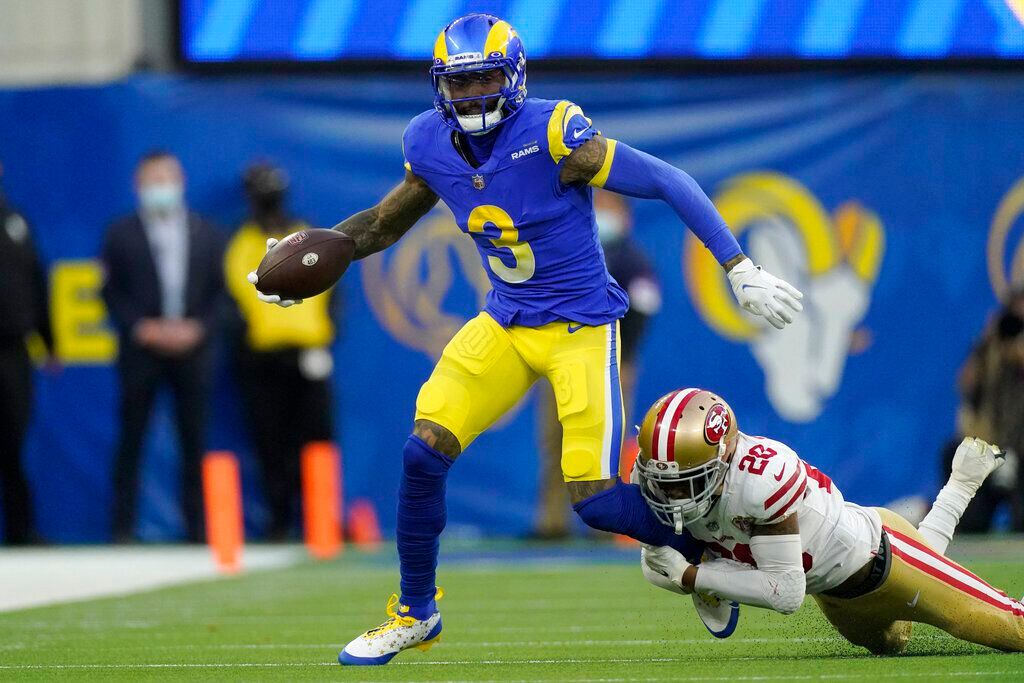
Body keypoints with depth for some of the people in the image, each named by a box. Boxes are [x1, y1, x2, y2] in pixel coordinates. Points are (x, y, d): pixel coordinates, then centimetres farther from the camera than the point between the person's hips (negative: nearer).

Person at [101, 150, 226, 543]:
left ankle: (197, 526, 3)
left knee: (194, 442, 0)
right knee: (131, 440, -2)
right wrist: (142, 329, -11)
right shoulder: (121, 235, 5)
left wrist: (198, 329, -7)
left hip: (192, 348, 1)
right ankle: (123, 527, 0)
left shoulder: (206, 234, 10)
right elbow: (111, 291, 2)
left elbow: (219, 290, 8)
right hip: (141, 349, -1)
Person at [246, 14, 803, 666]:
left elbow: (667, 182, -18)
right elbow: (389, 220, 16)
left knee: (595, 500, -13)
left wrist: (741, 270, -20)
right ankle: (415, 612, 12)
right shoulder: (433, 144, -2)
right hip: (504, 325, 5)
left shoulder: (552, 134, -21)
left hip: (581, 328, -5)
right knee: (424, 453, -9)